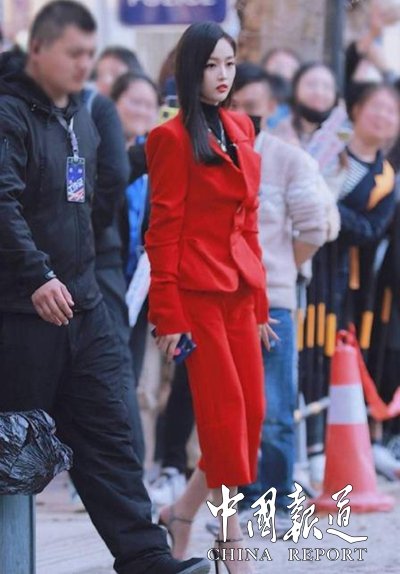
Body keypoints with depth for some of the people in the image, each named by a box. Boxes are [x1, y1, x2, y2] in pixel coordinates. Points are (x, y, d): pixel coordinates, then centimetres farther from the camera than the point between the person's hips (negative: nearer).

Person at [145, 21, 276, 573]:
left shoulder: (240, 130, 14)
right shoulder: (175, 138, -7)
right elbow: (164, 230, -9)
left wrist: (260, 301, 15)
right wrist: (168, 315, -13)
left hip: (238, 290, 7)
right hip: (197, 290, -7)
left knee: (252, 412, 3)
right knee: (225, 411, -7)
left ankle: (182, 513, 17)